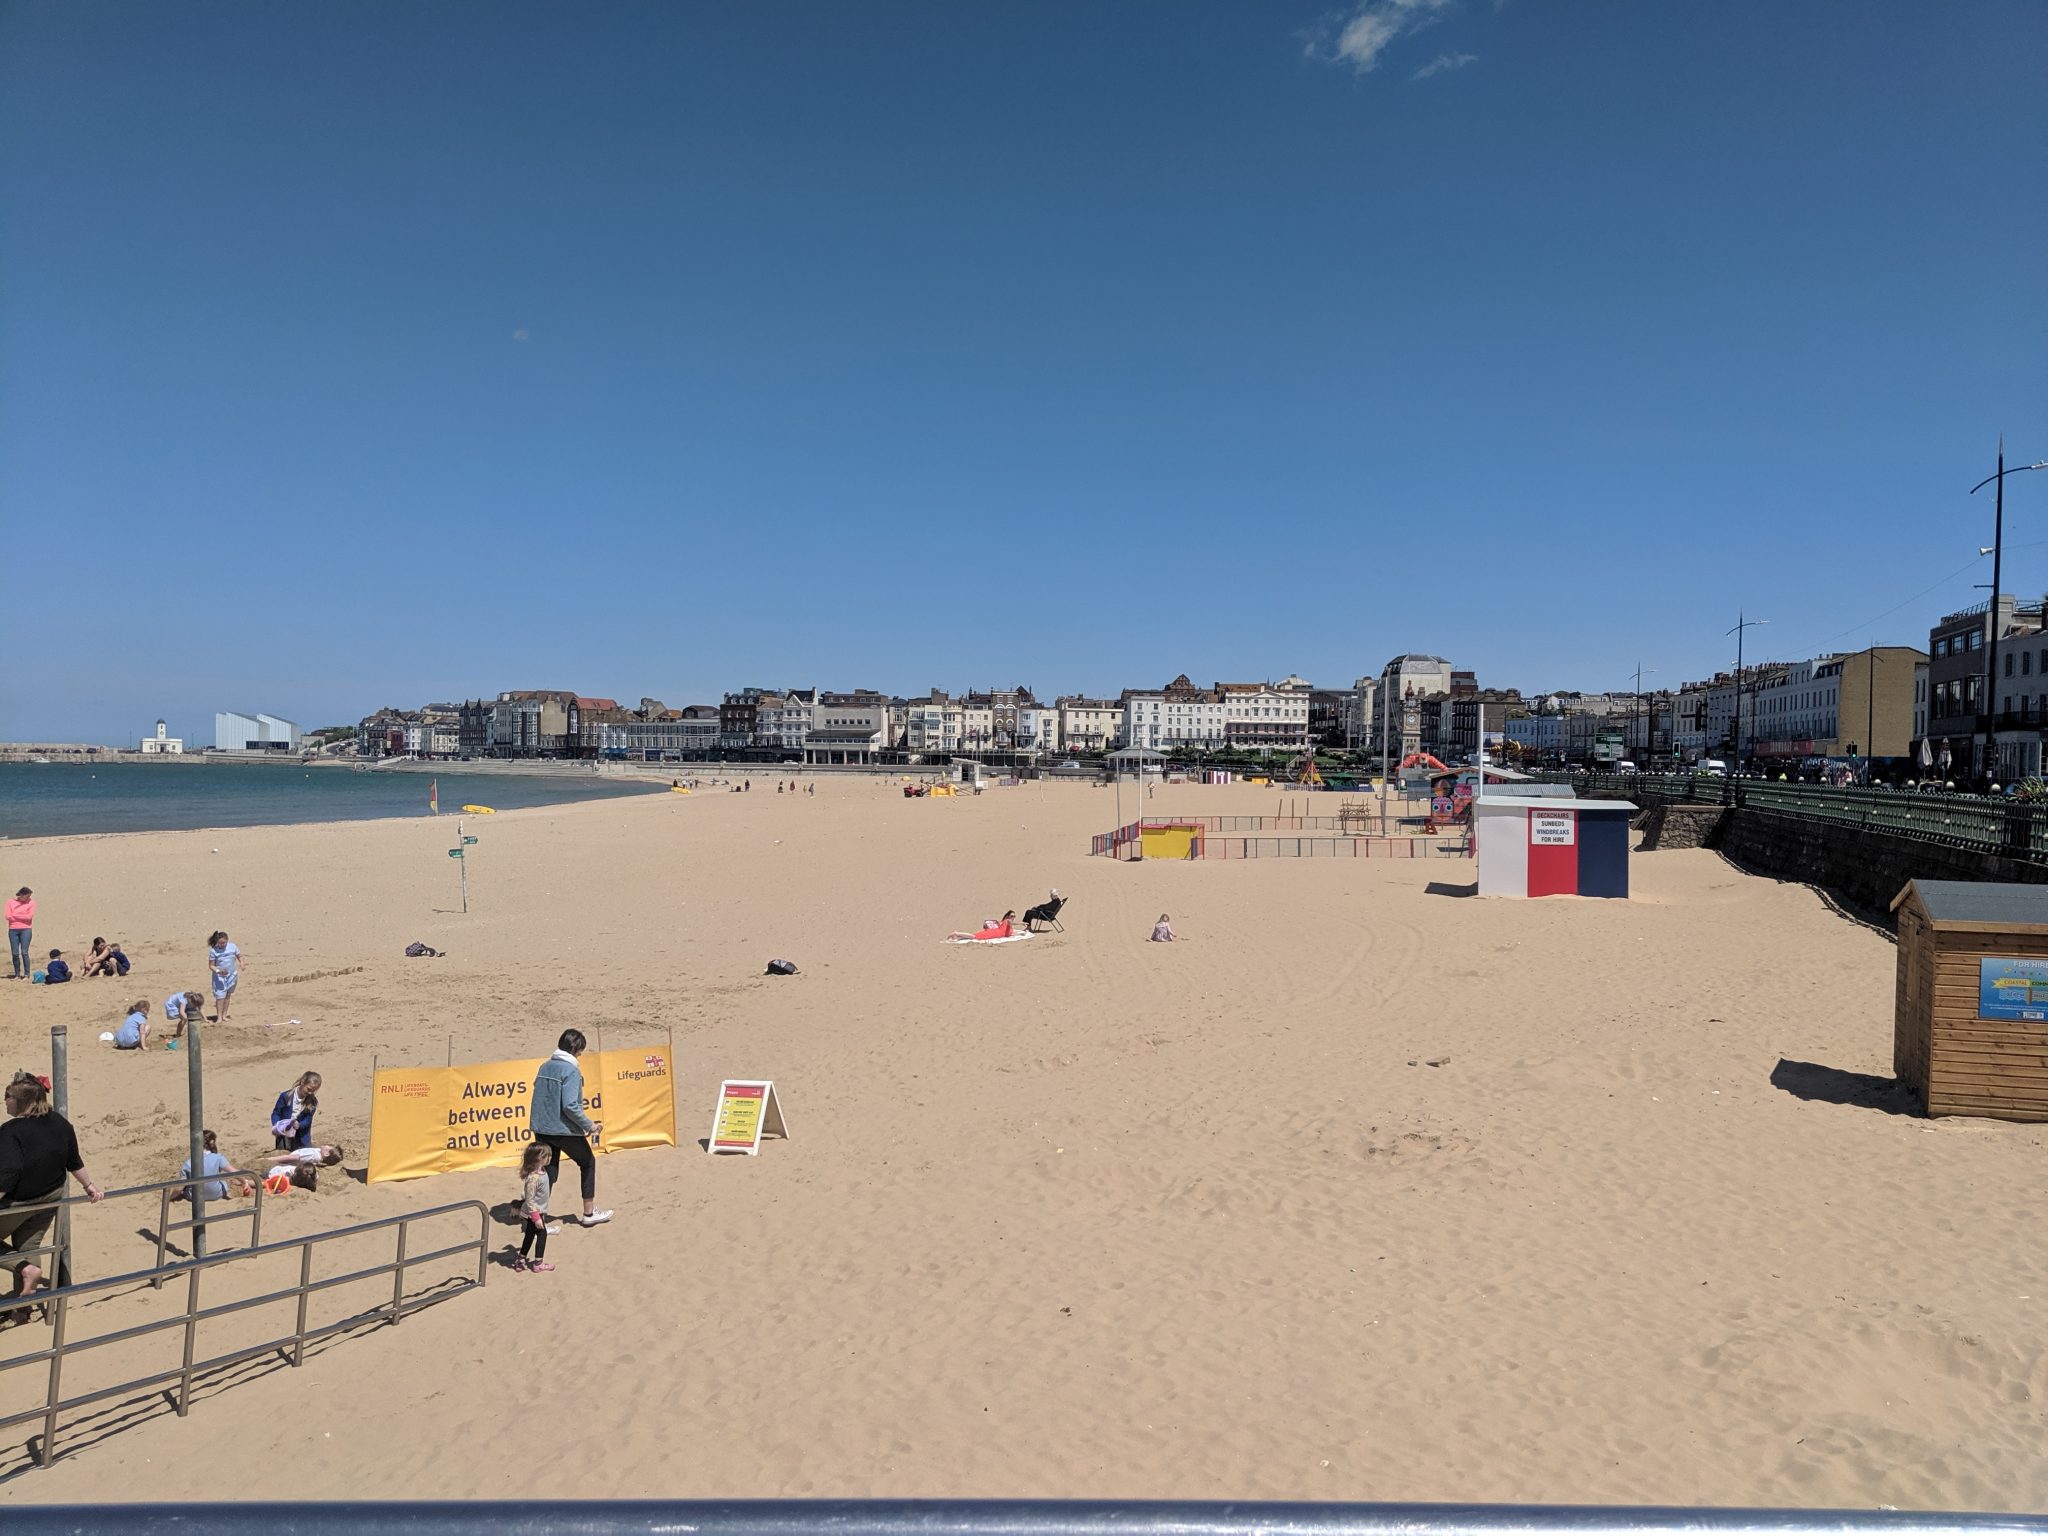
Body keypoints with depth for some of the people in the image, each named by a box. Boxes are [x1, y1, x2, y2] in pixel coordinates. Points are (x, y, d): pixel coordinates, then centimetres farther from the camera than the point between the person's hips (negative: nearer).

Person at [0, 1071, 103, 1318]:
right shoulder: (60, 1123, -3)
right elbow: (74, 1162, 8)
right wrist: (89, 1186, 19)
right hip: (50, 1200, 7)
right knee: (28, 1248, 19)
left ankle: (27, 1269, -1)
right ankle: (22, 1309, 26)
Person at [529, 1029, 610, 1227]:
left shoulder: (545, 1066, 8)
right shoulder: (571, 1070, -15)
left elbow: (541, 1097, 15)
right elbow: (570, 1105, -23)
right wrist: (588, 1125, -10)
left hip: (541, 1128, 6)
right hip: (564, 1129, -6)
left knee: (548, 1171, 14)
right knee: (588, 1163, 14)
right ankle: (589, 1213, 21)